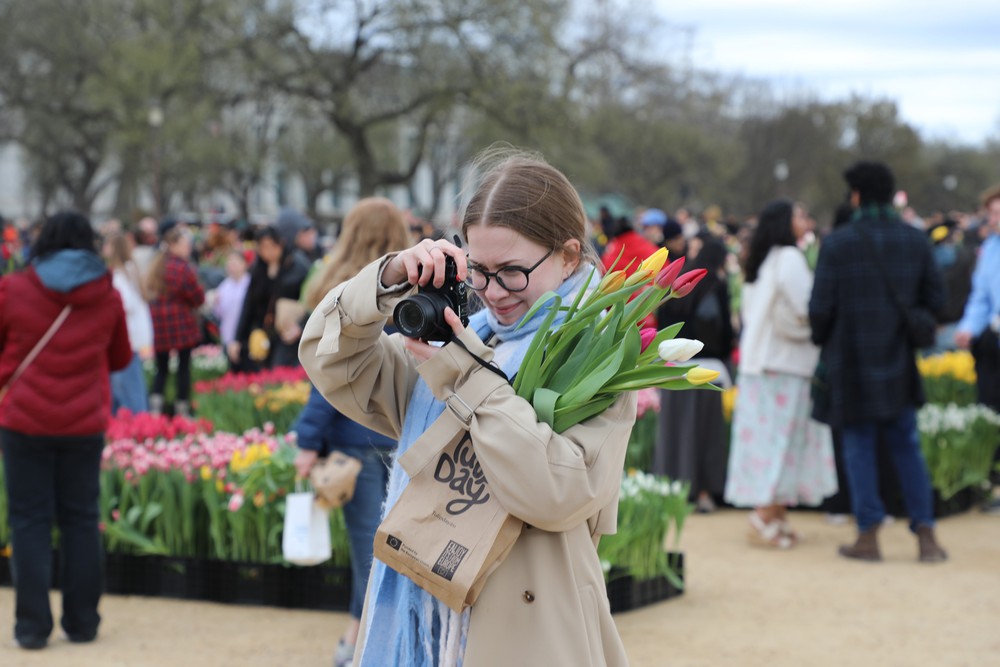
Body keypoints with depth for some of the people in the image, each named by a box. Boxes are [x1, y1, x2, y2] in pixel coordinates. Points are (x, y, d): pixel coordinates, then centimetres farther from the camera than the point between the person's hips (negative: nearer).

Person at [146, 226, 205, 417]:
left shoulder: (156, 264, 7)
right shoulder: (183, 267, -14)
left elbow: (150, 291, 14)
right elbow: (198, 296, -8)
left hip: (158, 324, 6)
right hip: (181, 322, -6)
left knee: (161, 368, 11)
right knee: (184, 367, 4)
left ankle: (154, 407, -4)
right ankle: (182, 410, 7)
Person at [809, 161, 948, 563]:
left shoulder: (838, 242, -11)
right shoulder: (916, 241, 1)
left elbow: (820, 306, -11)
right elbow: (935, 299, 3)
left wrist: (820, 339, 8)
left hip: (851, 362, -3)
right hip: (899, 363, 3)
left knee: (859, 447, 6)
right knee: (907, 446, 11)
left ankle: (868, 536, 7)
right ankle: (925, 533, 9)